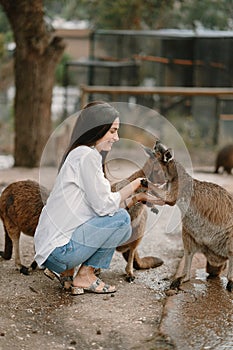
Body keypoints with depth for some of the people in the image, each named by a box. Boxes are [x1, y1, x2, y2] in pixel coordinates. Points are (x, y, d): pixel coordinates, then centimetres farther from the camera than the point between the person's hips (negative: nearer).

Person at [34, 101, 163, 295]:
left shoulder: (82, 154, 16)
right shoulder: (85, 155, -15)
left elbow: (104, 204, 15)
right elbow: (104, 206, -17)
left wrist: (139, 197, 9)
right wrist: (134, 185, -4)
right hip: (59, 248, -10)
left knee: (123, 231, 16)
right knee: (121, 219, -11)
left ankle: (65, 269, 12)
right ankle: (85, 276, -1)